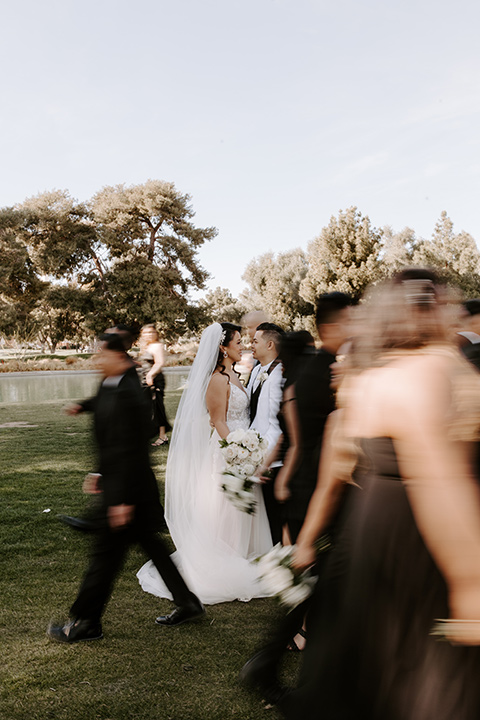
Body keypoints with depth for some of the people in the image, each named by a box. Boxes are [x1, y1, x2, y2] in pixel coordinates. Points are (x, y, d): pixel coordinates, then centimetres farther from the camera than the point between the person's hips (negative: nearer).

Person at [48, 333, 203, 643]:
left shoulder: (125, 395, -23)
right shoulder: (111, 387, 8)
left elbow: (130, 450, -24)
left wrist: (123, 500, -22)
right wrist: (100, 473, 21)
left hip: (127, 488, -10)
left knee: (106, 552, 4)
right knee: (151, 543, 18)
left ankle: (86, 622, 21)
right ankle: (188, 603, 30)